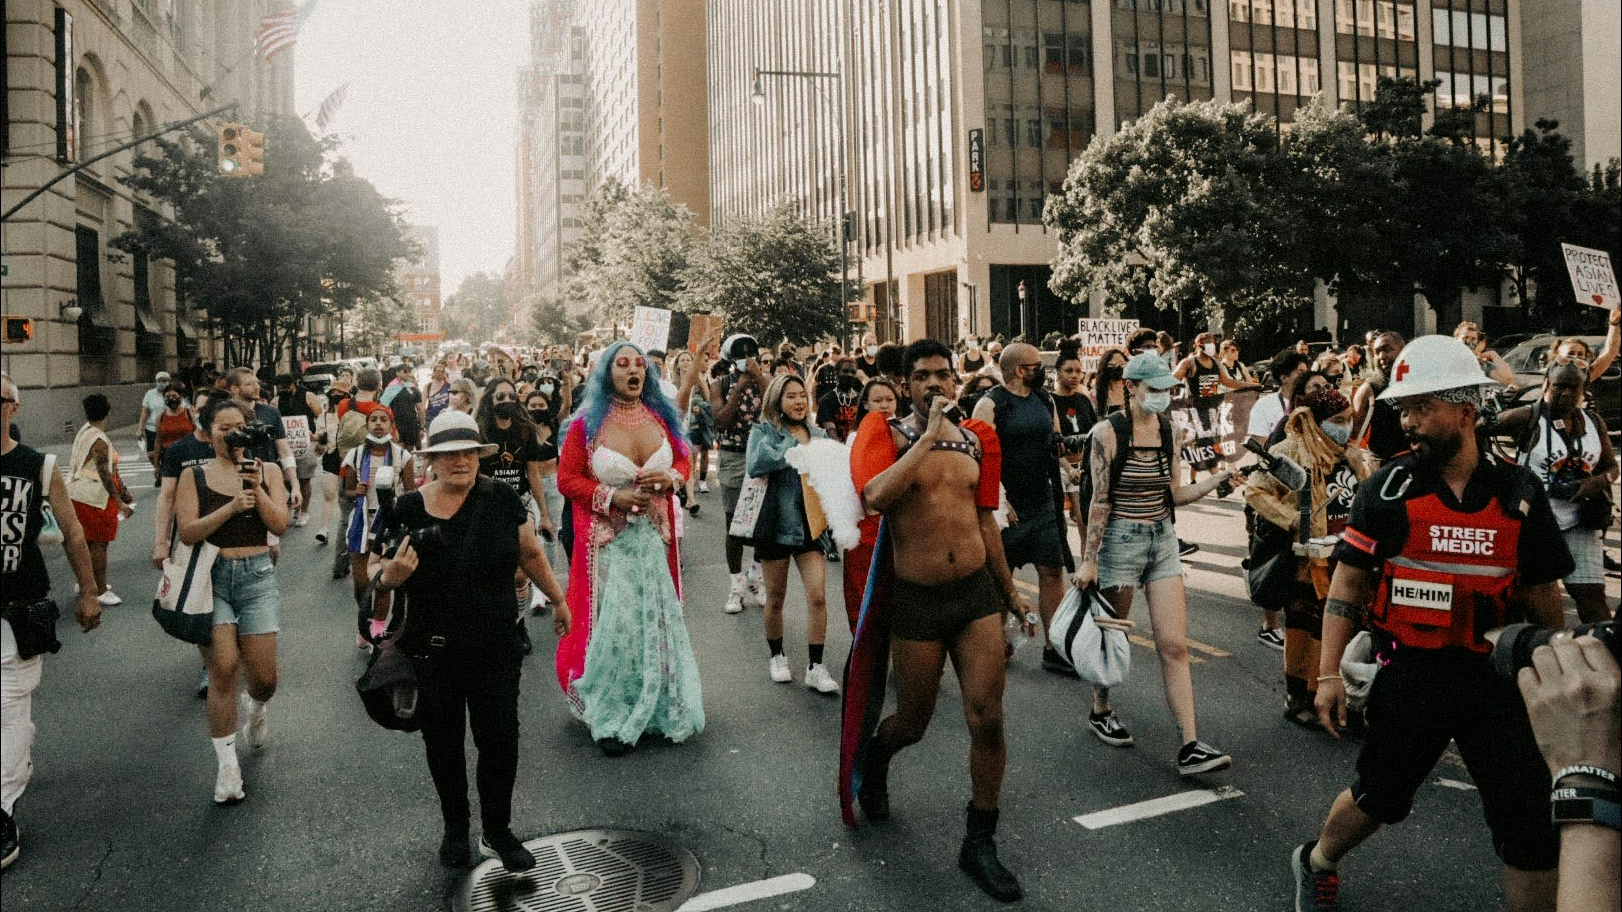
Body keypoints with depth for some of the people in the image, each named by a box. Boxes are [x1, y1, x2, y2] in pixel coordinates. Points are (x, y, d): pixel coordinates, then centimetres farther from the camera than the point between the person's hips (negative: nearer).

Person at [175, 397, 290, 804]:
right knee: (223, 668, -10)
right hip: (211, 576, -1)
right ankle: (227, 764, 5)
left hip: (257, 576, 1)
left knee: (264, 678, 2)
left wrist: (256, 489, -17)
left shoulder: (267, 470, 6)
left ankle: (255, 708, 41)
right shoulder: (194, 476, 3)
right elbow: (188, 532, -9)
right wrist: (232, 506, -20)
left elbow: (280, 524, -4)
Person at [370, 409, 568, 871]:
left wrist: (559, 601, 14)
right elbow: (377, 573, 1)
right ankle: (455, 828, 36)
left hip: (494, 651, -1)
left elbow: (530, 555, 6)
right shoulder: (408, 509, -8)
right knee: (443, 742, 15)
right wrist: (390, 575, -22)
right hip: (431, 654, 1)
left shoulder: (501, 499, -8)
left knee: (499, 740, 1)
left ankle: (497, 831, 23)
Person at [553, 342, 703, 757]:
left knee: (656, 617, 11)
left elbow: (683, 459, 13)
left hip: (654, 536, 4)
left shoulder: (660, 417, 4)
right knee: (614, 621, -1)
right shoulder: (587, 423, -7)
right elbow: (567, 479, -5)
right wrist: (613, 497, -16)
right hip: (609, 540, -3)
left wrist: (671, 478, -9)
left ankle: (658, 704, 29)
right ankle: (610, 715, 15)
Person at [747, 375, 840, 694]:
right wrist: (795, 451, -21)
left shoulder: (818, 435, 9)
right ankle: (777, 656, 31)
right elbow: (755, 467, -22)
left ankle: (815, 667, 3)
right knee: (776, 599, 10)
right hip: (777, 524, -2)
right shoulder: (764, 432, -2)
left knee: (818, 596, -6)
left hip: (811, 524, 3)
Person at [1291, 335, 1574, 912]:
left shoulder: (1519, 491, -1)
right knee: (1379, 797, 14)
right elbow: (1348, 583, -5)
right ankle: (1316, 862, 41)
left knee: (1531, 826, 3)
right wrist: (1328, 674, -9)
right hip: (1411, 674, -1)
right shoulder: (1388, 489, -6)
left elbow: (1540, 590, 9)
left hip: (1497, 676, 2)